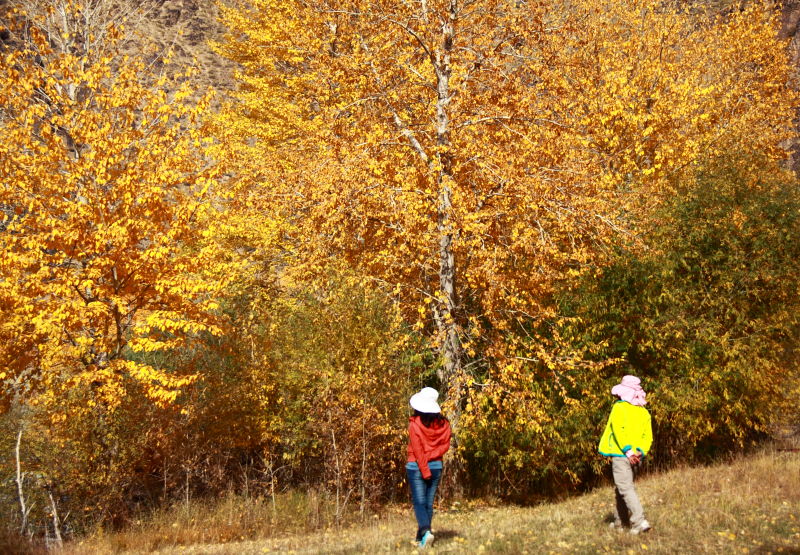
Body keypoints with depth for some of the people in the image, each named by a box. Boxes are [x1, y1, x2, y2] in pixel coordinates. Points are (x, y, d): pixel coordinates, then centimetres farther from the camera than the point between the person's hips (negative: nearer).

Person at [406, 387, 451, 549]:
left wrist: (424, 471, -12)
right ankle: (421, 538, 16)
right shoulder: (443, 423, -1)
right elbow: (445, 445, -3)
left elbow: (417, 449, -14)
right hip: (436, 466, 4)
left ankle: (426, 531, -23)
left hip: (416, 467, -4)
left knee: (419, 502, -1)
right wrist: (431, 456, -2)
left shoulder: (415, 423, -12)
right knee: (429, 502, 11)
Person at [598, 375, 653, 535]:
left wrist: (628, 451, -17)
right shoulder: (644, 412, 13)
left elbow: (619, 430, -16)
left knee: (626, 488, -10)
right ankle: (620, 521, 24)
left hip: (620, 455, -7)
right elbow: (648, 436, 6)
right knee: (620, 488, 18)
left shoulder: (619, 407, -5)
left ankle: (639, 521, -22)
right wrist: (640, 452, -3)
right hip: (635, 458, 7)